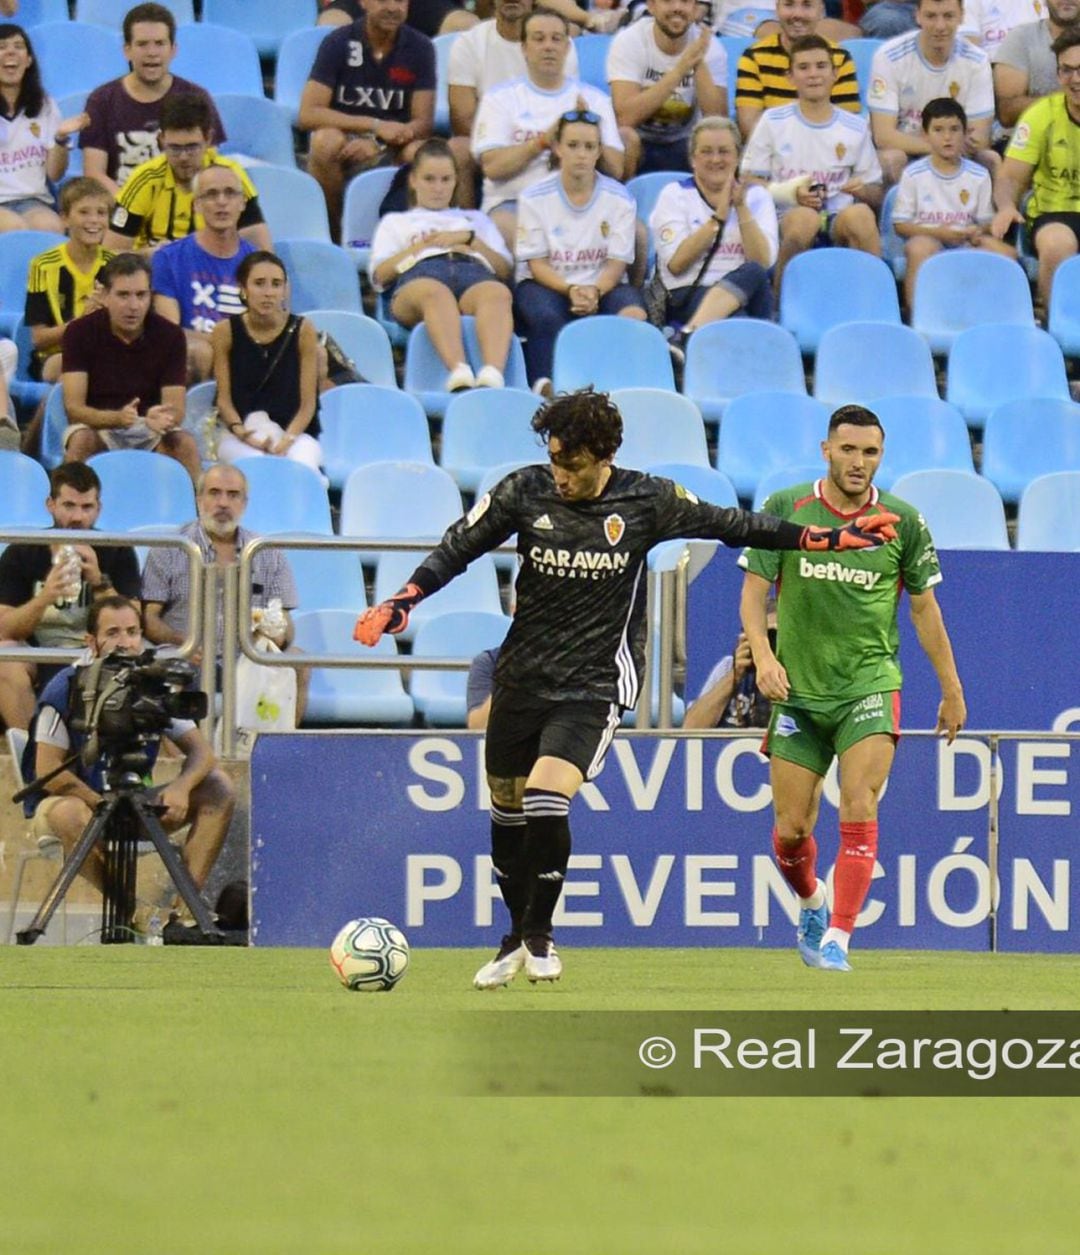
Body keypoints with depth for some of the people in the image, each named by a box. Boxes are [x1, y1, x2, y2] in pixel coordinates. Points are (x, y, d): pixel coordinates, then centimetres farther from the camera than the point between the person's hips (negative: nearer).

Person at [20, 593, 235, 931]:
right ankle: (132, 912, -25)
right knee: (70, 814, -41)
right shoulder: (67, 689, -15)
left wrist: (181, 787, -26)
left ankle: (184, 907, -22)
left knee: (219, 790, -11)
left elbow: (200, 751, -4)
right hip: (76, 801, -5)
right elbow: (48, 770, -19)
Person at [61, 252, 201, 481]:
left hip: (150, 429, 1)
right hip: (97, 426, -1)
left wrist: (162, 418, -36)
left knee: (186, 444, -28)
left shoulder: (169, 335, -6)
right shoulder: (79, 333, -10)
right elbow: (73, 406, -16)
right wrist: (117, 418, -36)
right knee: (82, 441, -34)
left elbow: (176, 408, -9)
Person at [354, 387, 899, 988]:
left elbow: (731, 524, 6)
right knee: (508, 809, 9)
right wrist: (400, 603, -11)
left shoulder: (646, 500, -7)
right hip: (523, 676, 3)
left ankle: (539, 935, -2)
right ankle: (517, 938, 31)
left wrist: (829, 537, 7)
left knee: (547, 797, -21)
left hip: (596, 682, -3)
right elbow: (456, 550, 3)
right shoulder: (525, 492, -4)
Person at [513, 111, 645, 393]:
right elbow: (536, 263, -4)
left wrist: (594, 292, -23)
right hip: (548, 284, -1)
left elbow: (617, 262, -2)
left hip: (602, 285, 1)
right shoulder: (535, 198, -1)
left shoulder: (619, 198, 2)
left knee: (633, 313, -33)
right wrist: (570, 290, -22)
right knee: (546, 316, -37)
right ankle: (544, 384, -40)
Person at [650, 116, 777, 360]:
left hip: (749, 299, 2)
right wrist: (719, 215, -6)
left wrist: (741, 207, -7)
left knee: (752, 273, -36)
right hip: (688, 296, -2)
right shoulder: (675, 195, 11)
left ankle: (685, 339, -51)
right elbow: (676, 264, -3)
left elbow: (763, 262, 0)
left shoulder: (756, 196, 15)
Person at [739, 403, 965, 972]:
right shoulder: (785, 509, -2)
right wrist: (763, 654, -17)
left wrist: (952, 690, 14)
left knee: (859, 812, -19)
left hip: (869, 687, -1)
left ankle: (837, 938, -15)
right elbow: (754, 590, 1)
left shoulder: (903, 521, 0)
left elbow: (924, 608, 10)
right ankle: (811, 904, 34)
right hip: (797, 691, 1)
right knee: (791, 830, 2)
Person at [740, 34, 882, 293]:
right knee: (804, 217, -38)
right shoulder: (773, 122, 11)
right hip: (787, 221, -1)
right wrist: (789, 193, -11)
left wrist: (863, 191, -6)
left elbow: (876, 196, 19)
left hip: (841, 225, 2)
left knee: (860, 214, -35)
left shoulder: (855, 128, 16)